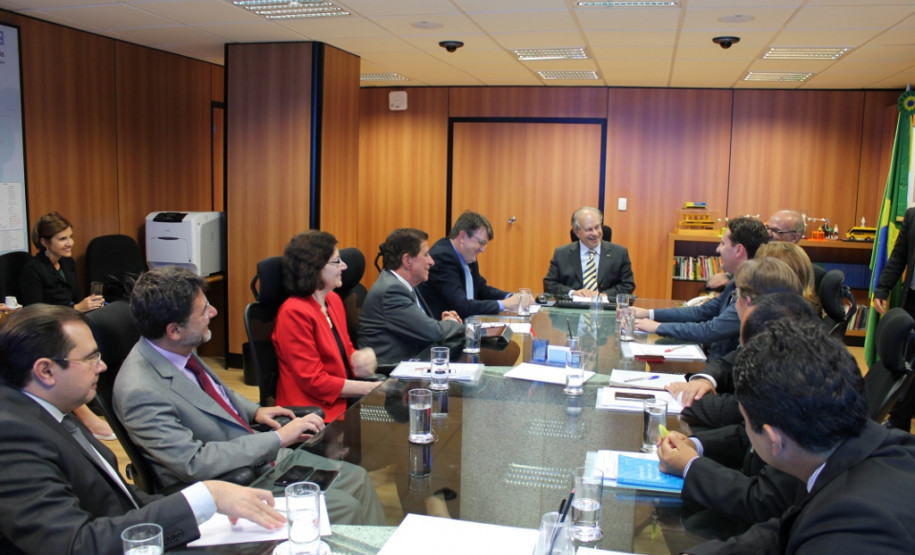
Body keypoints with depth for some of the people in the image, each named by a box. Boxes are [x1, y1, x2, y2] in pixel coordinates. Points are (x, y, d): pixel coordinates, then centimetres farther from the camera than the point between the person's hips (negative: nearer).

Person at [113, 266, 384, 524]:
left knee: (356, 478, 3)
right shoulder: (140, 393, -26)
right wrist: (278, 438, -24)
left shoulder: (179, 351, -1)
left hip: (263, 457, 8)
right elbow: (194, 463, -28)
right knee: (344, 508, -16)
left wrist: (255, 411, 3)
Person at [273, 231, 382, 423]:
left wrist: (360, 358, -5)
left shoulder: (333, 300, 11)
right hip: (315, 411, -8)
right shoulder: (294, 313, -15)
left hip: (342, 401, 8)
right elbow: (314, 381, -15)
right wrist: (371, 388, -15)